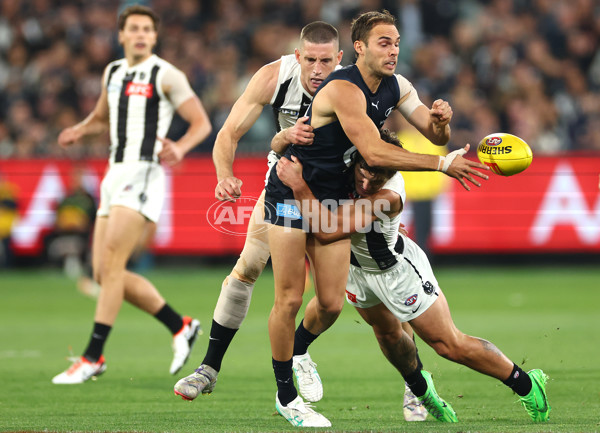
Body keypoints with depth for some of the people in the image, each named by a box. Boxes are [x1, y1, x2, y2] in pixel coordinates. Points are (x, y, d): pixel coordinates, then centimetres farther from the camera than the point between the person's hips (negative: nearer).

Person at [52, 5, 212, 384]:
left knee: (111, 264, -15)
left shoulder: (166, 75, -3)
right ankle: (181, 327, 15)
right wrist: (79, 131, 10)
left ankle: (92, 358, -12)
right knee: (104, 273, 3)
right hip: (115, 175, 8)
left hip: (144, 175, -8)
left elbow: (202, 123, -3)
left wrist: (180, 148, -22)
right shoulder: (113, 73, 17)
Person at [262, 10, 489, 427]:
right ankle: (286, 395, 8)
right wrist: (442, 163, -36)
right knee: (289, 300, -6)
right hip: (291, 193, -7)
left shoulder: (396, 87, -1)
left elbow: (436, 135, 2)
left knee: (331, 303, 3)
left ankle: (295, 354, 34)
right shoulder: (343, 89, -27)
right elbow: (374, 152, -34)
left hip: (334, 199, 7)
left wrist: (441, 120, -23)